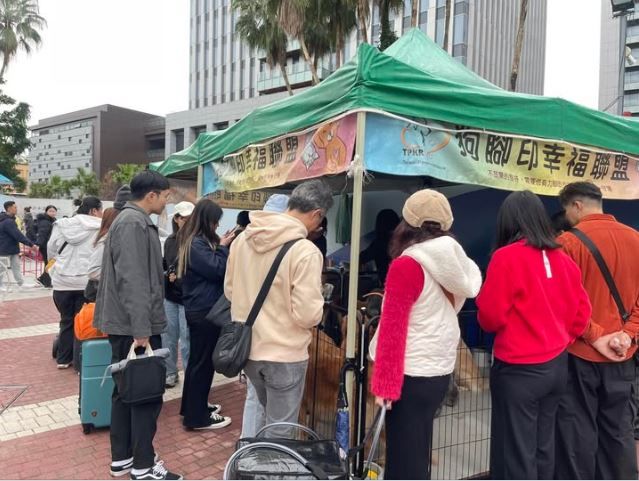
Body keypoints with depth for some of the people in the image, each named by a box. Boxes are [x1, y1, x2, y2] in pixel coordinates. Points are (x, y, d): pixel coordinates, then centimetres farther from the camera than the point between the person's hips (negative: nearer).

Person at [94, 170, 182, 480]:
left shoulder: (132, 220, 15)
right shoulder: (134, 223, -18)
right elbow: (132, 280, -25)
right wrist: (141, 330, -25)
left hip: (126, 324, 11)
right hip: (134, 326, -11)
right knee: (147, 394, -1)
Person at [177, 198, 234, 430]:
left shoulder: (193, 240, 12)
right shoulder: (197, 244, -20)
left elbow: (210, 267, 15)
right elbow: (217, 270, -23)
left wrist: (221, 246, 5)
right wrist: (223, 247, -11)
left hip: (198, 308, 11)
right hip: (204, 309, -11)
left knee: (197, 359, 19)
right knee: (203, 361, -2)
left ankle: (192, 406, 33)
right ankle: (197, 417, 8)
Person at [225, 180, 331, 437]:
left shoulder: (243, 238, -1)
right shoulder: (306, 251, -22)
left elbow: (230, 290, 9)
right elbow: (308, 314, -23)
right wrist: (318, 312, -1)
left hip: (247, 348, 7)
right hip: (285, 354, -6)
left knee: (265, 415, 29)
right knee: (279, 431, 12)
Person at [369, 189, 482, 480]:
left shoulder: (406, 265, -17)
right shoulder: (453, 263, 4)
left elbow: (393, 329, -17)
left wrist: (384, 383, -13)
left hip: (411, 374, -7)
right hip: (439, 370, 7)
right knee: (415, 453, 21)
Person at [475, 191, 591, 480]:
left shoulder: (506, 257, -16)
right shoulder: (562, 259, 3)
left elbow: (490, 316, -13)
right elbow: (581, 312, 9)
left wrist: (486, 321, 8)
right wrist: (559, 340, 15)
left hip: (519, 369, -6)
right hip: (557, 366, 7)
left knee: (517, 451, 5)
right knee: (543, 446, 19)